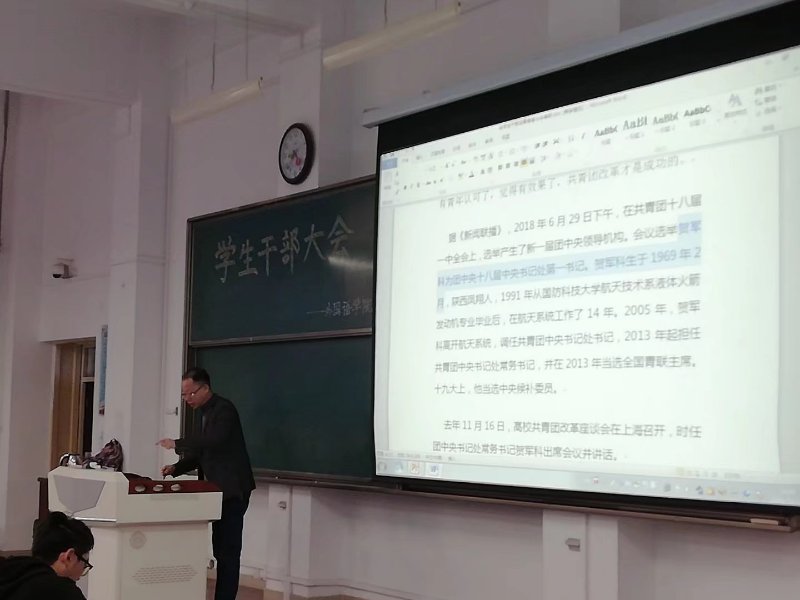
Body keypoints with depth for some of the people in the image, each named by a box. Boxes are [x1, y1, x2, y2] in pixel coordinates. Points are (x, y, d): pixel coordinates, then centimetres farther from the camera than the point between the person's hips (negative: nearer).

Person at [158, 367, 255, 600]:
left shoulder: (224, 409, -13)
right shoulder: (207, 413, 15)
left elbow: (213, 440, -30)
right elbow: (202, 452, 18)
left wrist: (177, 444, -24)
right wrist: (177, 468, 3)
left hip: (232, 489, -10)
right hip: (222, 489, 10)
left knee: (227, 550, -7)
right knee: (220, 549, 9)